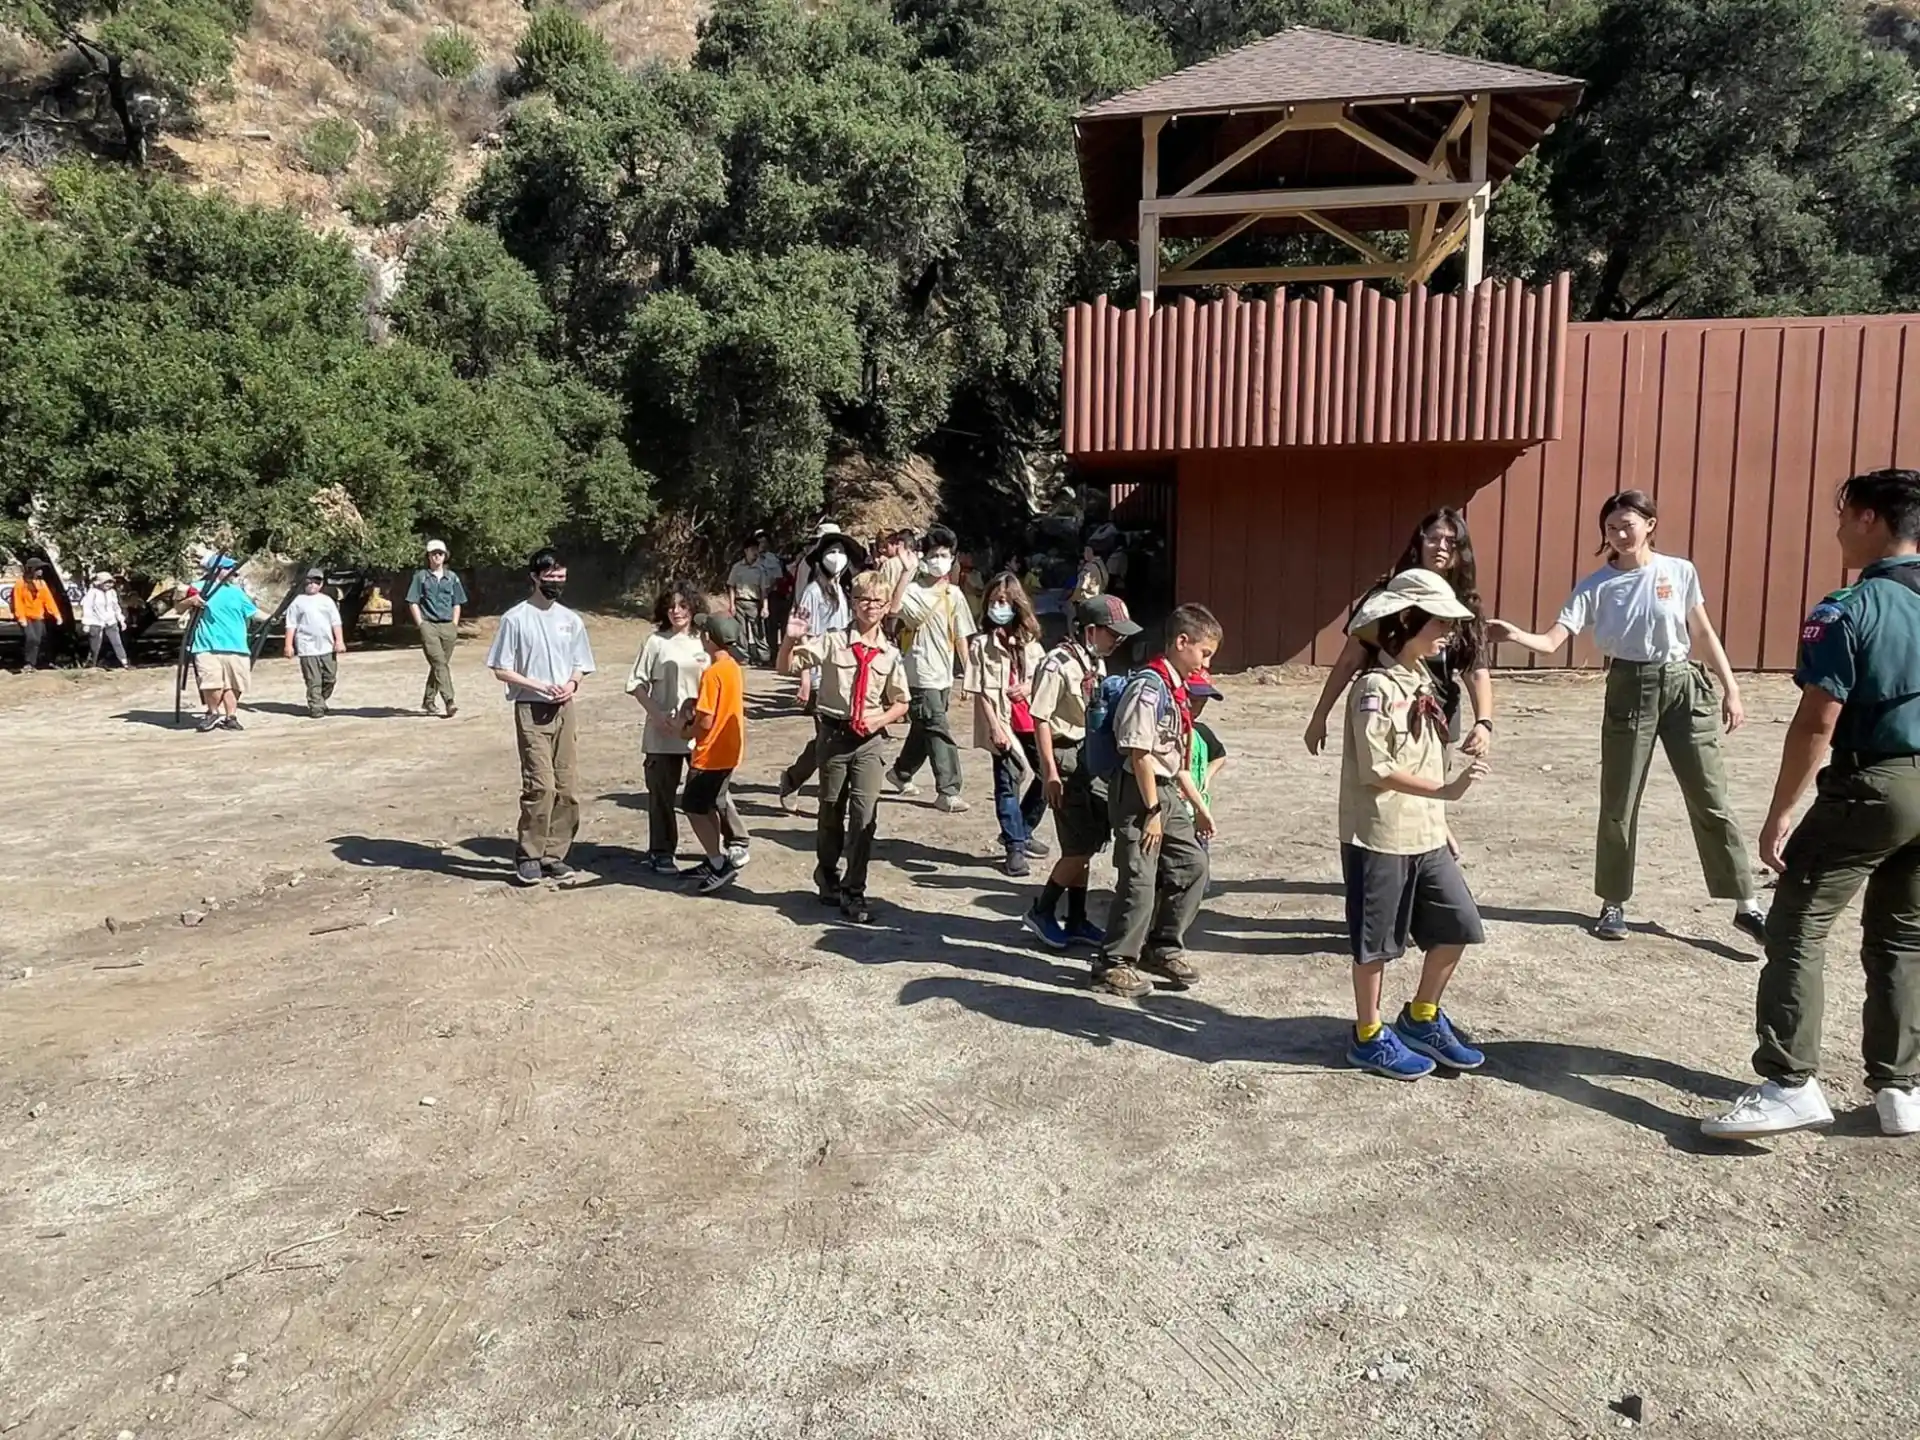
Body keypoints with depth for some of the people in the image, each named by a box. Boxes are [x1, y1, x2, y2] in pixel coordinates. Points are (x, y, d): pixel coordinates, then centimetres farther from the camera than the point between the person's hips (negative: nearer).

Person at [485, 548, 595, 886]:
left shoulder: (571, 620, 9)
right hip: (531, 709, -5)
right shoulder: (515, 619, -5)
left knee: (566, 785, 5)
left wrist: (571, 684, -7)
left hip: (564, 709, 5)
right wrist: (540, 686, -15)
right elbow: (501, 670, -5)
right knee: (540, 784, -12)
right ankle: (529, 856, 0)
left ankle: (554, 853, 16)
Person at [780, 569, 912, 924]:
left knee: (865, 814, -4)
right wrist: (791, 640, -25)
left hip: (870, 739, 1)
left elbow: (901, 703, 10)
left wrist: (880, 719, -9)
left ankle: (854, 891, 9)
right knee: (831, 809, 14)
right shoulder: (831, 642, -5)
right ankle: (827, 876, 38)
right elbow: (787, 667, -7)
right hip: (834, 734, -1)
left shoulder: (891, 655, 1)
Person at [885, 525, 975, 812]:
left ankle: (900, 773, 38)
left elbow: (960, 637, 13)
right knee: (939, 732, -10)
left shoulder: (954, 593, 10)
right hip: (921, 674, -7)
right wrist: (908, 570, -26)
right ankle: (948, 792, -8)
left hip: (944, 675, 7)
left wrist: (968, 672, 10)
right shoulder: (914, 589, -9)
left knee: (923, 728, 18)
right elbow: (894, 607, -31)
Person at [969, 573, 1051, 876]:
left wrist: (1030, 686, -5)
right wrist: (995, 728, -14)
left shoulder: (1029, 640, 10)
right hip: (1004, 723, -5)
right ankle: (1015, 848, 3)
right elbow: (981, 691, -7)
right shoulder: (981, 644, -4)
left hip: (1032, 721, 5)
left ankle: (1020, 832, 30)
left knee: (1044, 779, 11)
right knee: (1008, 784, -4)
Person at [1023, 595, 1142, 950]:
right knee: (1080, 847, -5)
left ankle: (1077, 921, 22)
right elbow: (1041, 719, -16)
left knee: (1086, 846, 12)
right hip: (1068, 758, -8)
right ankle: (1041, 912, 12)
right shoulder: (1059, 663, -15)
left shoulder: (1098, 663, 10)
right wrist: (1050, 771, -18)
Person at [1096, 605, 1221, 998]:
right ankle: (1114, 963, 11)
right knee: (1139, 881, -4)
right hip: (1139, 792, -9)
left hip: (1168, 792, 10)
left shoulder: (1177, 689, 11)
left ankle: (1163, 947, 28)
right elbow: (1140, 755, -21)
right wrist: (1153, 811, -17)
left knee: (1193, 866, 14)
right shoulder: (1148, 688, -18)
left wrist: (1199, 805, 20)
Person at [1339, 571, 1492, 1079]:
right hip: (1380, 837, -8)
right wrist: (1445, 790, -24)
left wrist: (1441, 823, 16)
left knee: (1458, 923, 12)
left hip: (1426, 835, 8)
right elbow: (1376, 767, -22)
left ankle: (1421, 1019, 30)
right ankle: (1369, 1037, 21)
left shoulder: (1423, 681, 10)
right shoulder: (1376, 686, -16)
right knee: (1376, 942, 5)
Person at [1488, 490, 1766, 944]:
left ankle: (1747, 906, 16)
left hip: (1684, 686, 1)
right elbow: (1551, 642, -15)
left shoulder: (1680, 573, -1)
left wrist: (1731, 690, 6)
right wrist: (1515, 635, -35)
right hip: (1630, 691, -1)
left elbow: (1705, 635, 8)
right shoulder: (1596, 586, -6)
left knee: (1711, 799, 6)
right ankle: (1613, 903, 19)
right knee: (1619, 804, 5)